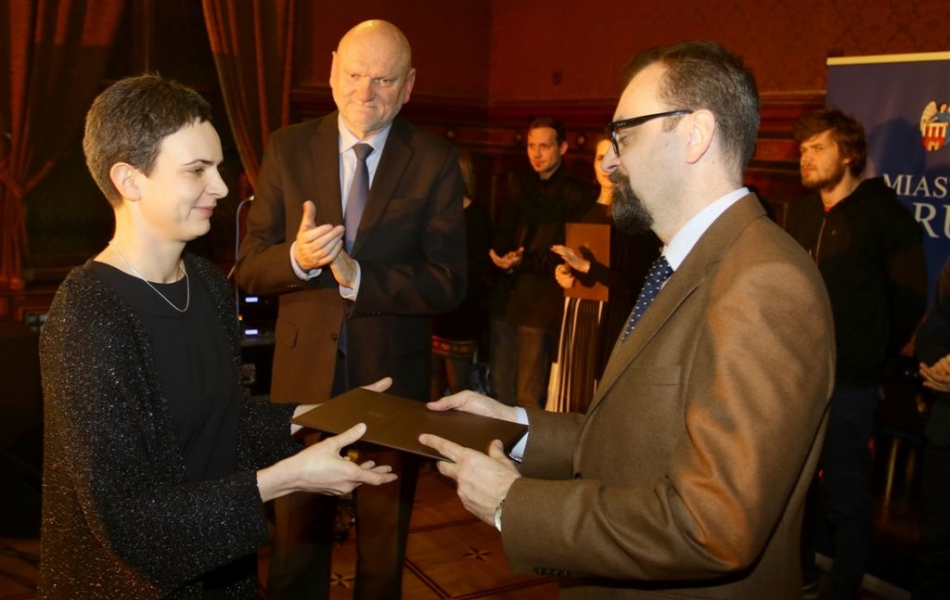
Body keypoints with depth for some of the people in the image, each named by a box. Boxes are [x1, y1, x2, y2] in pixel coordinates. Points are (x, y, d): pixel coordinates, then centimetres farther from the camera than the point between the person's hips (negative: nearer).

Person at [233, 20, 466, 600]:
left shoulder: (436, 161, -6)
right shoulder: (288, 149, -3)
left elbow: (449, 283, -12)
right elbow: (250, 267, -4)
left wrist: (358, 276, -26)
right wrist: (298, 258, -25)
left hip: (394, 371, 0)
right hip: (305, 369, 1)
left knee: (387, 535, 20)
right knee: (298, 534, 16)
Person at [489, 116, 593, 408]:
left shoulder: (576, 194, -4)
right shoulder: (520, 185, 15)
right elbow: (501, 236, 14)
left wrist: (524, 262, -16)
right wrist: (502, 257, -7)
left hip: (542, 306, -5)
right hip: (506, 299, 6)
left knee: (529, 396, -3)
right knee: (499, 386, 10)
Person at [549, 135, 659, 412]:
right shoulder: (586, 210, 11)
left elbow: (638, 285, -15)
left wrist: (587, 266, -19)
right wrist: (562, 273, 3)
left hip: (610, 324, -7)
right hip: (575, 318, 7)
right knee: (572, 400, 11)